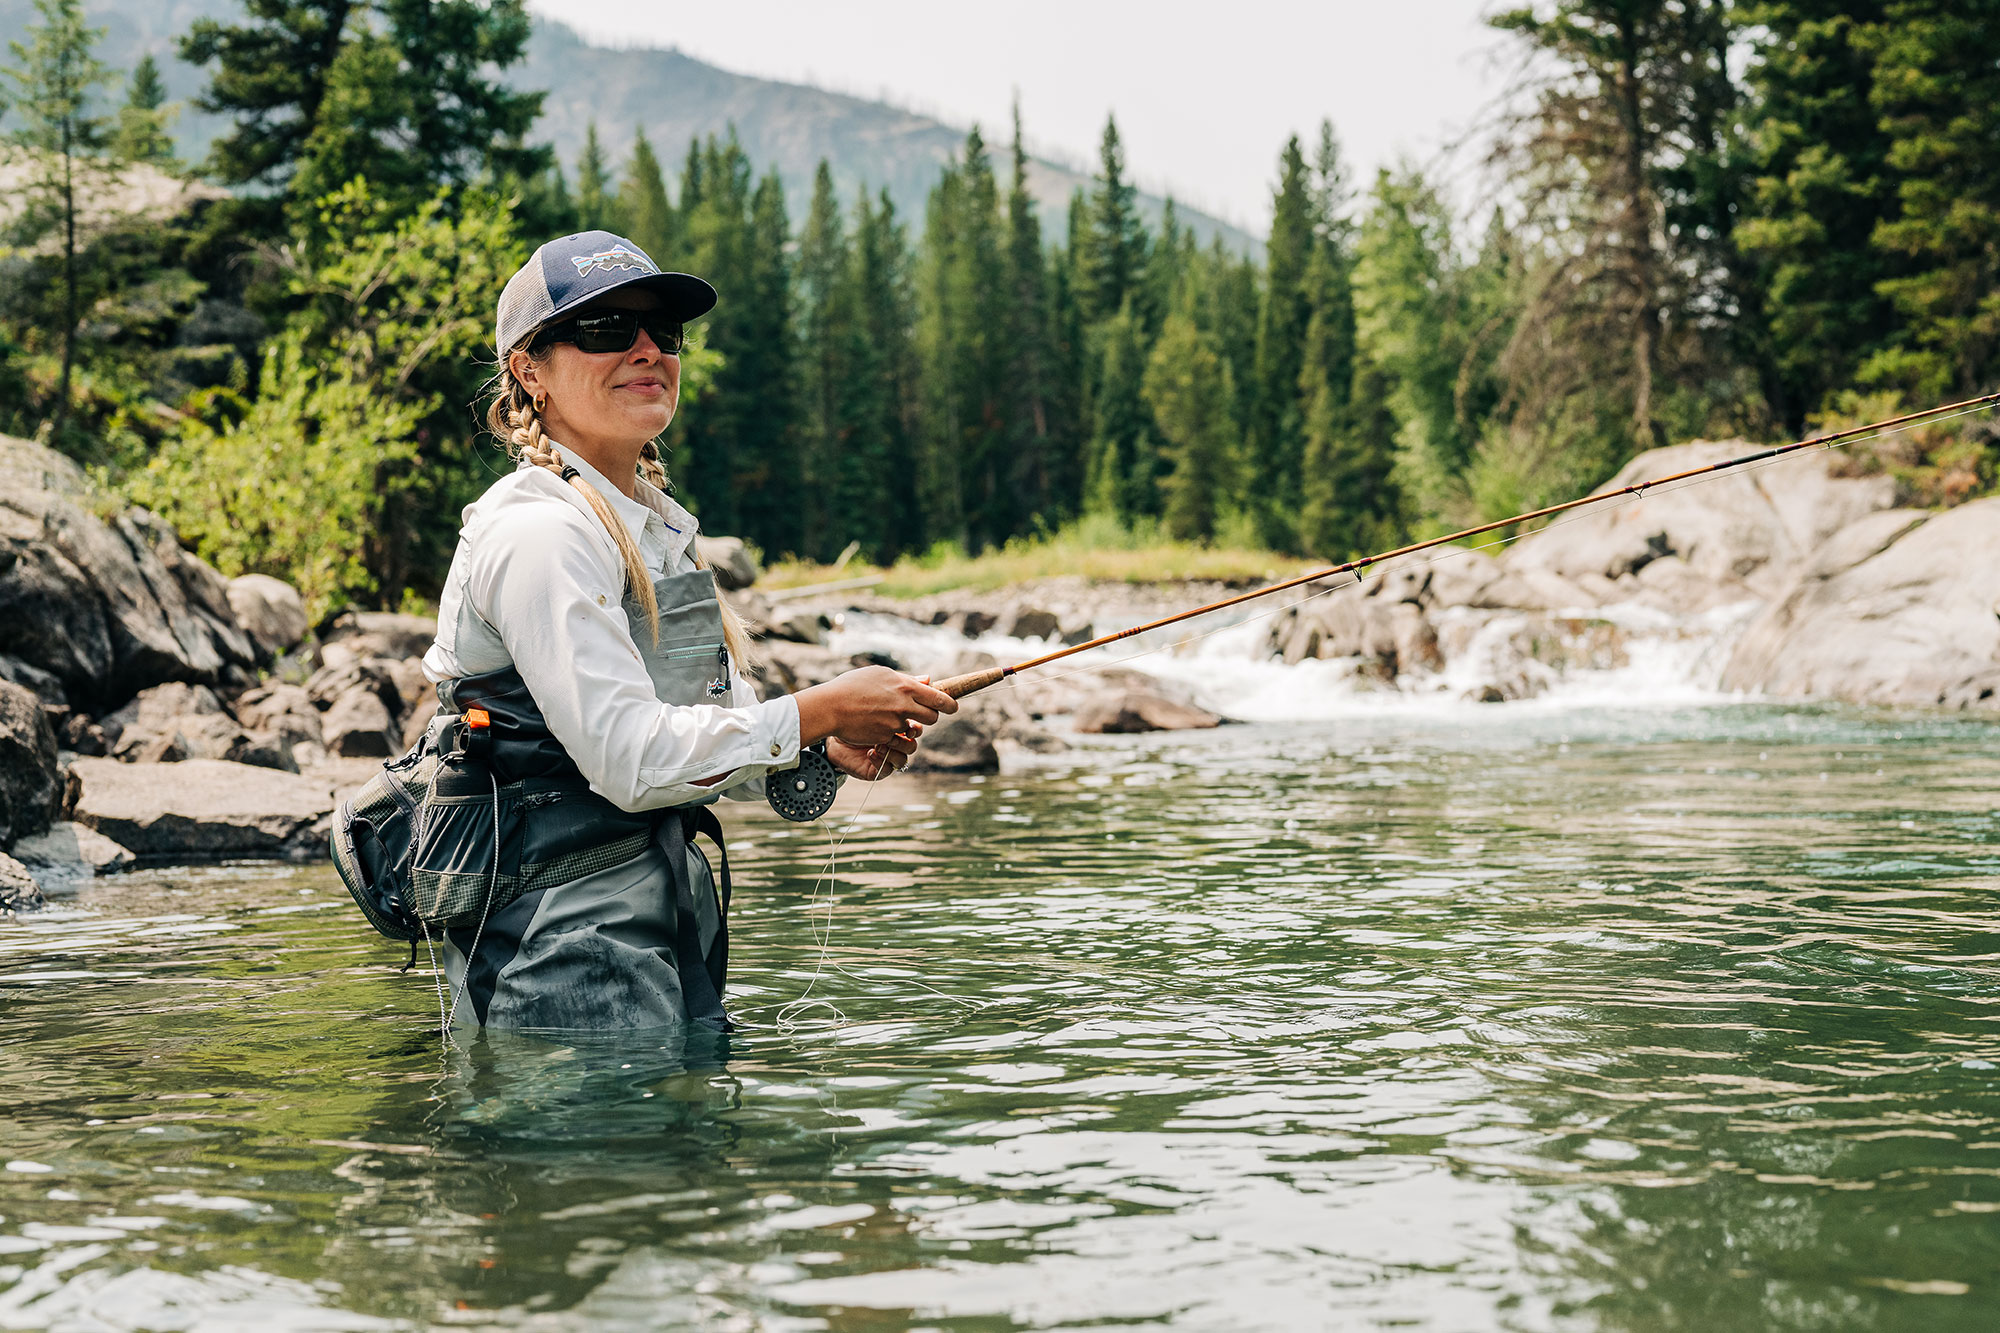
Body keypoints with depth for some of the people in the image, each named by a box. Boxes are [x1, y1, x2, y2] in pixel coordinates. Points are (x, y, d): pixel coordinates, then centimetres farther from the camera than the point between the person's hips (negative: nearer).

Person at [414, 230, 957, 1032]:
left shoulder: (658, 524, 15)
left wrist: (829, 746, -5)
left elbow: (720, 723, 15)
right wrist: (822, 710, -18)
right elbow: (630, 759, -22)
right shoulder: (538, 532, -15)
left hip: (668, 919, 9)